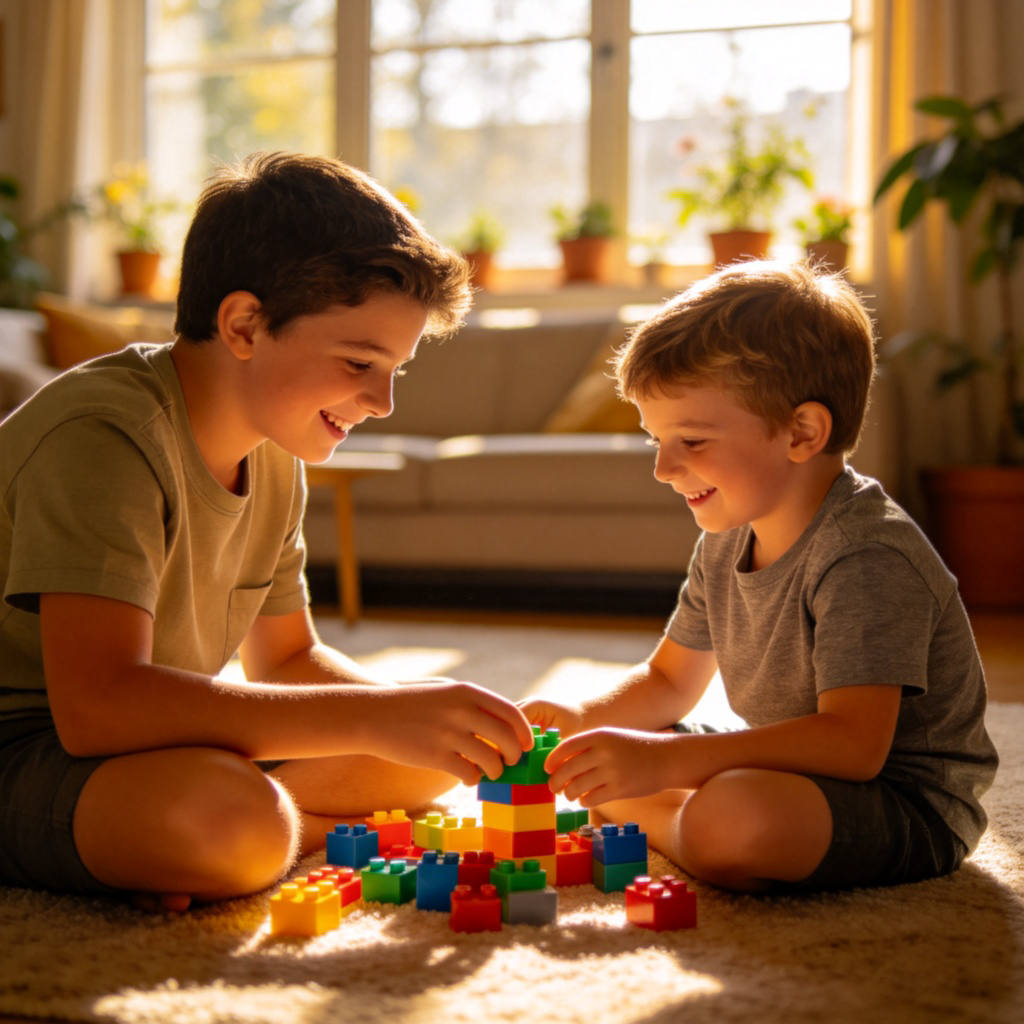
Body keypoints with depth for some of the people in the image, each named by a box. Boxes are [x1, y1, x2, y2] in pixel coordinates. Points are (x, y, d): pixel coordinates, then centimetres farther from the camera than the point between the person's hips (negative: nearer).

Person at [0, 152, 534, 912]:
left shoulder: (274, 460, 5)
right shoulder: (102, 437, -24)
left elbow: (287, 658, 15)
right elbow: (97, 706, -35)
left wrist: (425, 714, -6)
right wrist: (378, 718, -35)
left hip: (147, 741, 9)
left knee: (425, 762, 3)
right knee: (227, 816, -38)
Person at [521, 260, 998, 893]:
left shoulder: (867, 561, -26)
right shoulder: (726, 543, 3)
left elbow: (852, 745, -36)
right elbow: (668, 682, 14)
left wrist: (663, 760, -39)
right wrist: (582, 719, -8)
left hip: (910, 812, -8)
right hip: (799, 770, 8)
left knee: (732, 815, -36)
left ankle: (668, 826, -6)